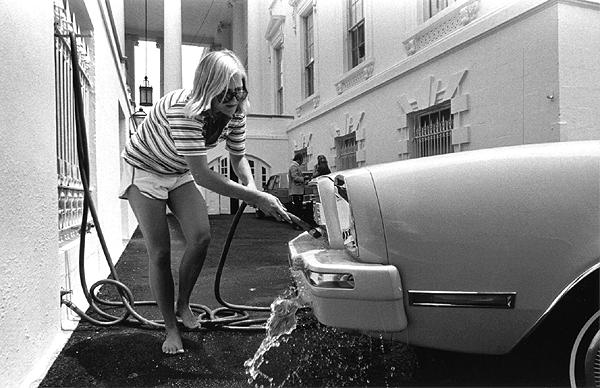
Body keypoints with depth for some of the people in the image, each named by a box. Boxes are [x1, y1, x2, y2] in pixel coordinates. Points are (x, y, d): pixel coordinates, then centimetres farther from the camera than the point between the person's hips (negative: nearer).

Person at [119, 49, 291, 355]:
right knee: (160, 252, -9)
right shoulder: (184, 110, -37)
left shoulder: (235, 112, -16)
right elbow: (202, 175, -40)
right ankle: (171, 329, 8)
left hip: (179, 174, 5)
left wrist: (251, 186, -24)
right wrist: (255, 198, -40)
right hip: (145, 170, -5)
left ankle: (183, 304, 12)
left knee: (201, 237, -14)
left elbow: (238, 157, -2)